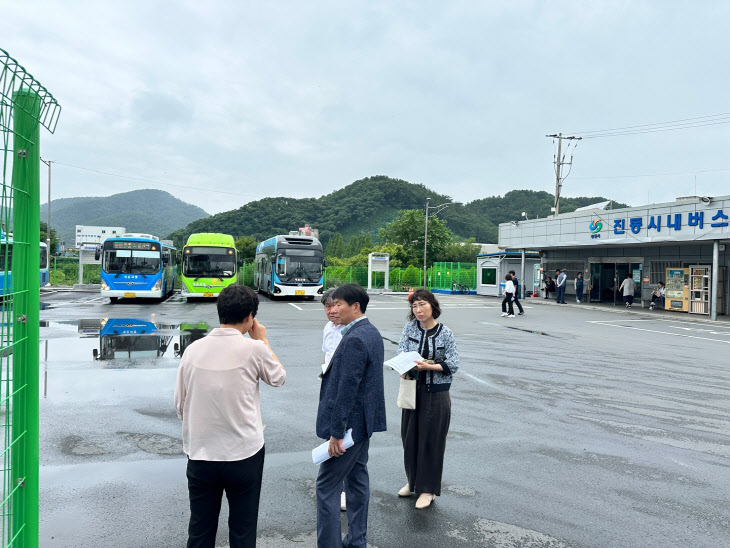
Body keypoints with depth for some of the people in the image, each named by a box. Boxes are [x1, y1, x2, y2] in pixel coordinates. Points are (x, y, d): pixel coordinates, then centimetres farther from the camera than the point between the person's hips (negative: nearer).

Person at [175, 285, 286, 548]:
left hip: (200, 454, 4)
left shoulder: (193, 349, -3)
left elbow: (180, 405, 4)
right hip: (244, 455, -3)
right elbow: (279, 377, 5)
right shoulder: (254, 349, -14)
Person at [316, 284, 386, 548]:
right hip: (364, 420, 10)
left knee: (327, 487, 0)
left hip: (350, 423, -10)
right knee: (357, 480, 19)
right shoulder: (372, 332, 7)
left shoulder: (354, 339, -23)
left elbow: (347, 390, -25)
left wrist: (336, 433, -21)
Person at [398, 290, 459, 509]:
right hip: (413, 389, 4)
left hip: (436, 393, -3)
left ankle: (428, 489, 19)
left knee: (431, 440, 4)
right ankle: (413, 481, 34)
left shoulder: (445, 333, -8)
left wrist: (428, 366, -22)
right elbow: (401, 353, -6)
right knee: (410, 437, 13)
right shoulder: (410, 328, 0)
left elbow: (453, 364, -9)